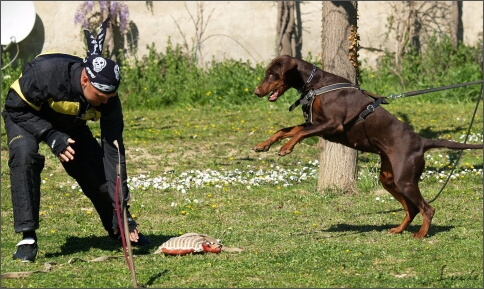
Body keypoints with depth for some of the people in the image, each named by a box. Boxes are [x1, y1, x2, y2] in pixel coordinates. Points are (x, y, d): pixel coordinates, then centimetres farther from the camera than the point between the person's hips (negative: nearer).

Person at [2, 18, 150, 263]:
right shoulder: (46, 71, -40)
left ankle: (118, 229, 22)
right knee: (24, 155, -33)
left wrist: (121, 208, -26)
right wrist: (50, 136, -36)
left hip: (70, 124, 4)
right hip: (25, 116, -4)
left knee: (98, 171, -6)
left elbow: (113, 152, -23)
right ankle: (27, 237, -25)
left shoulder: (108, 99, -26)